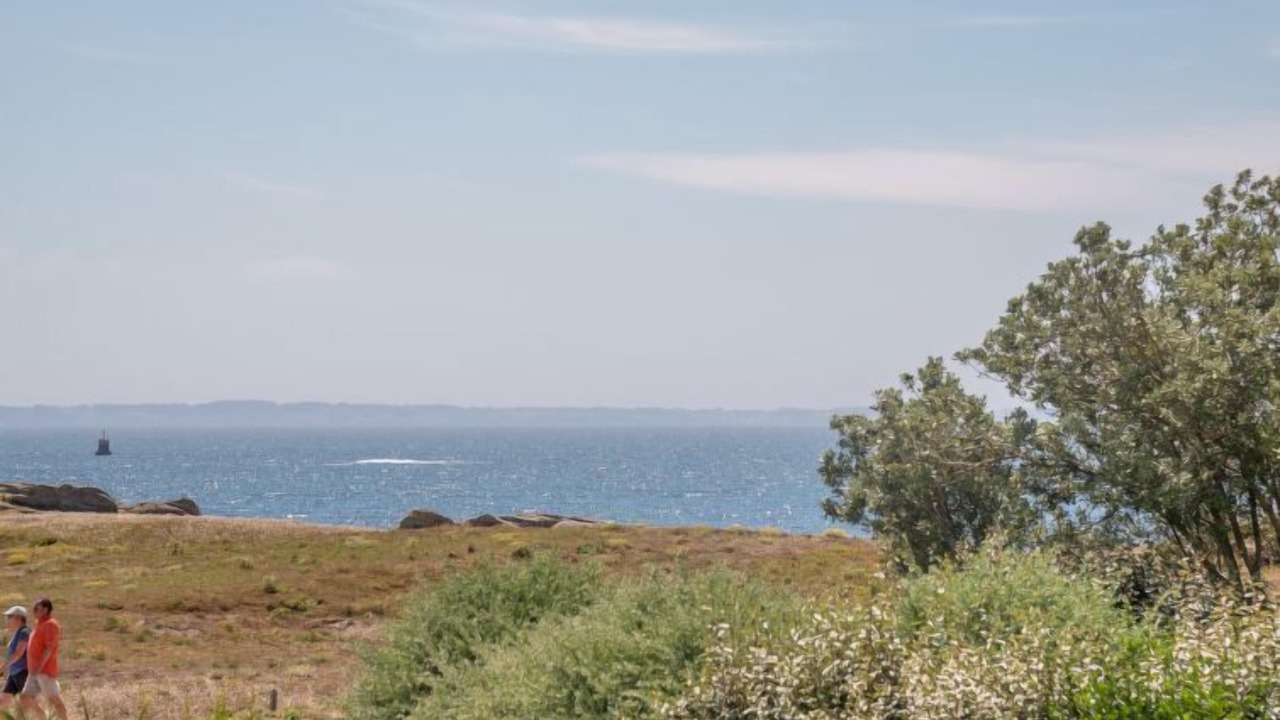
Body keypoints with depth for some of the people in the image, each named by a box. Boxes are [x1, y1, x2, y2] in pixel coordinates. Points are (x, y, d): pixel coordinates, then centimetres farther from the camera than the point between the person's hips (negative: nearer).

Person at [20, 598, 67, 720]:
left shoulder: (50, 625, -10)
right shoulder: (40, 625, 19)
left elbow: (49, 648, -19)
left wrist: (38, 667, -25)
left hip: (45, 670, -10)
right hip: (35, 672, 10)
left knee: (54, 699, -6)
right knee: (25, 699, 7)